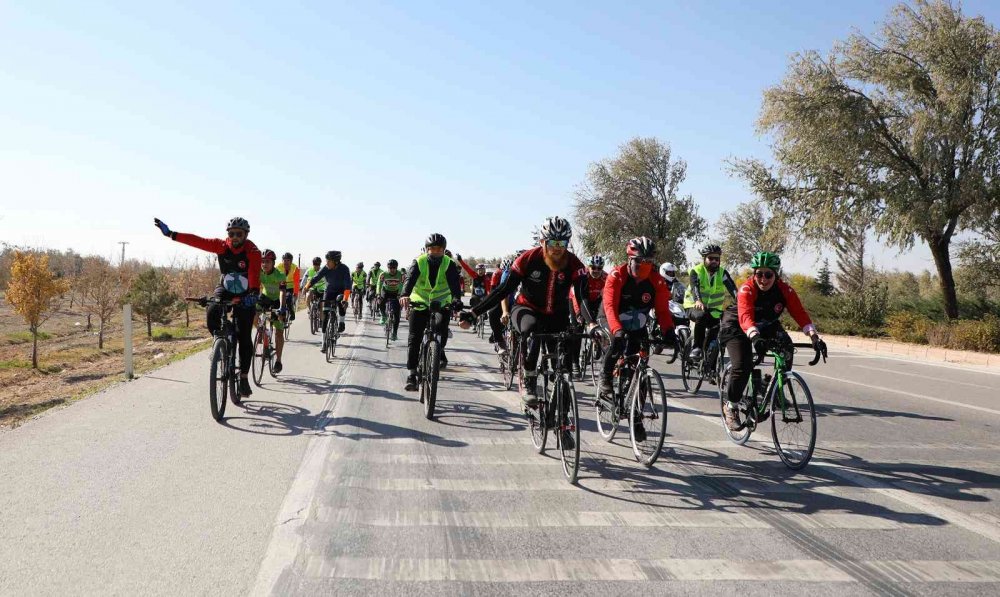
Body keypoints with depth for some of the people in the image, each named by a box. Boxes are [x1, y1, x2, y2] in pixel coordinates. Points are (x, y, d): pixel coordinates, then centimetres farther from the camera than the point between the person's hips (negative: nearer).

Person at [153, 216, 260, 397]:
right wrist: (170, 234, -22)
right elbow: (197, 241, -17)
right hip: (225, 289, 3)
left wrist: (254, 293, -54)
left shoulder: (253, 252, -23)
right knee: (211, 313, -27)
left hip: (245, 295, -3)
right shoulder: (222, 246, -13)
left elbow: (255, 275, -37)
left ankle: (243, 378, 3)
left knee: (244, 337, -6)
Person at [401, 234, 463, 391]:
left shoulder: (449, 264, -10)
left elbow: (454, 282, -25)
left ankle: (440, 351, 15)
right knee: (414, 338, -7)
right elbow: (410, 279, -26)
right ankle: (412, 373, -3)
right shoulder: (419, 262, -10)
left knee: (442, 331, -19)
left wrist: (456, 299, -45)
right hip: (420, 304, 0)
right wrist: (405, 295, -46)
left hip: (442, 304, 0)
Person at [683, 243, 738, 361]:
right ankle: (697, 347, -24)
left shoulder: (722, 273, -3)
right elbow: (694, 287, -29)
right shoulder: (696, 271, -9)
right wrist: (698, 301, -50)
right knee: (702, 316, -34)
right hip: (695, 307, -4)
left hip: (713, 309, 4)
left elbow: (732, 288, -20)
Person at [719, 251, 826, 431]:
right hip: (737, 326, -4)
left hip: (767, 325, 4)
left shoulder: (784, 290, -19)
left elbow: (800, 313, -26)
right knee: (743, 366, -21)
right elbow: (745, 317, -45)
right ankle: (729, 407, -1)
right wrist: (755, 337, -63)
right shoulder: (747, 289, -30)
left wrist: (814, 336, -41)